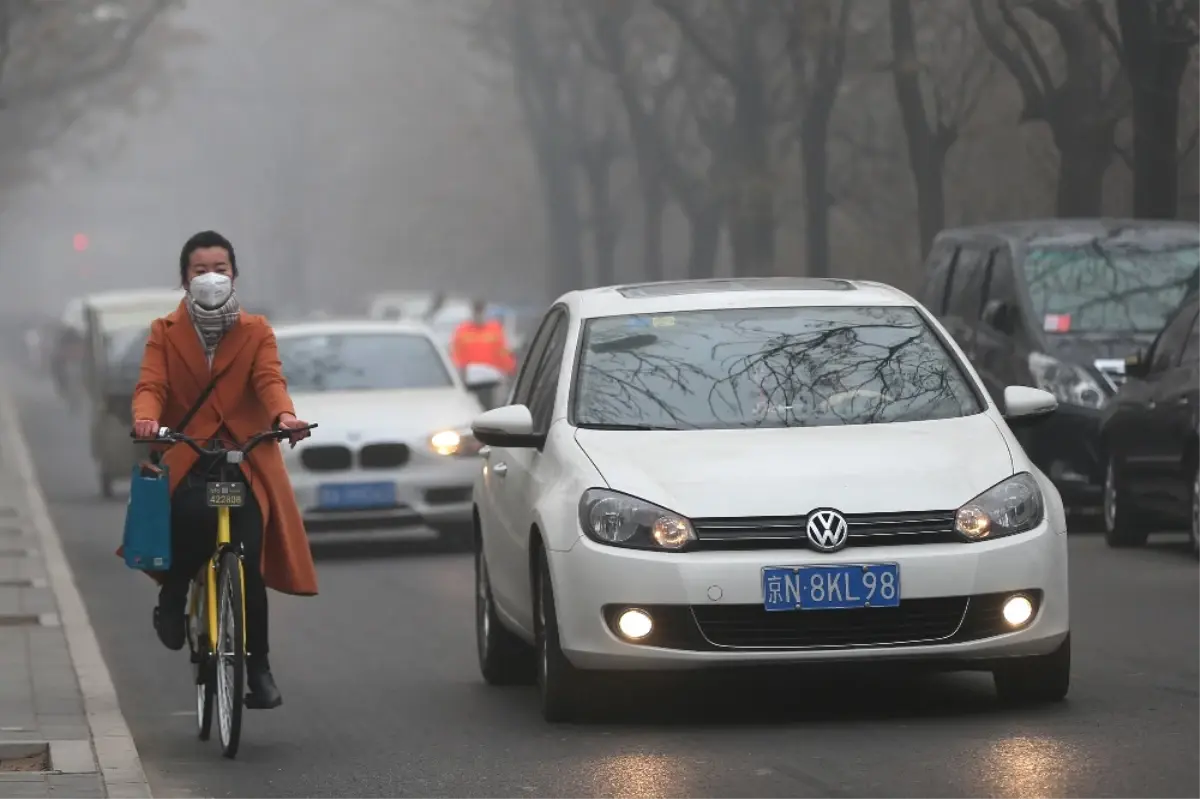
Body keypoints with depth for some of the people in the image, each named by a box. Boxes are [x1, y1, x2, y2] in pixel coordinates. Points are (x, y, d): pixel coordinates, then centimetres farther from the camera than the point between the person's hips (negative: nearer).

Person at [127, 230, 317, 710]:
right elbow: (150, 386, -4)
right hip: (184, 460, -1)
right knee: (194, 516, -33)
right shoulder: (165, 334, 11)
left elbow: (270, 379, -6)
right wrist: (147, 418, -29)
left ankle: (258, 668, 1)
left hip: (247, 459, 1)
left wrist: (284, 415, -29)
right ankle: (172, 597, -4)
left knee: (248, 564, -12)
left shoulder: (255, 332, 12)